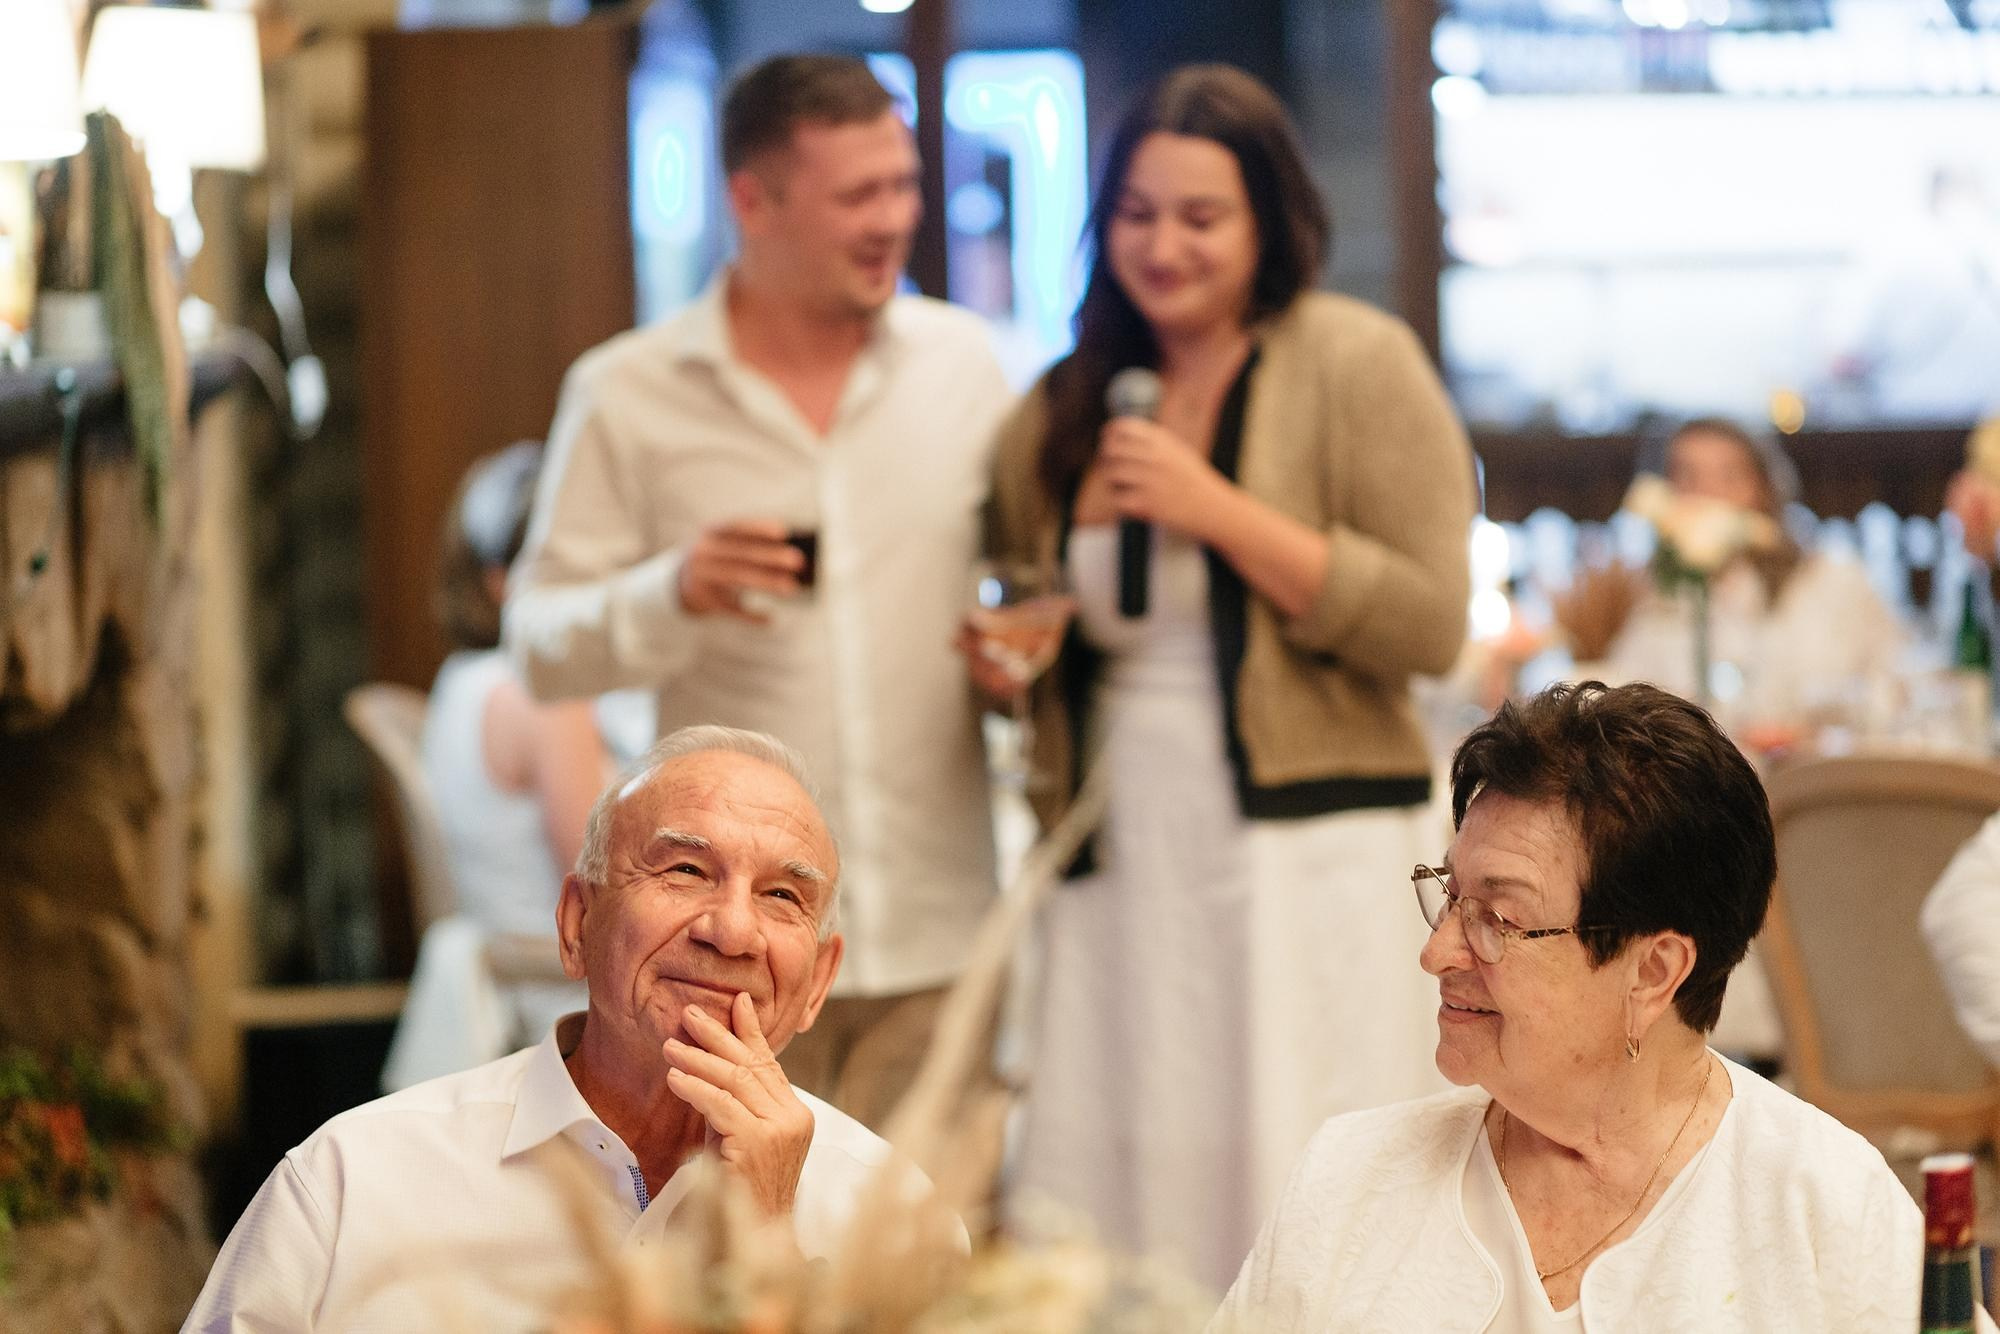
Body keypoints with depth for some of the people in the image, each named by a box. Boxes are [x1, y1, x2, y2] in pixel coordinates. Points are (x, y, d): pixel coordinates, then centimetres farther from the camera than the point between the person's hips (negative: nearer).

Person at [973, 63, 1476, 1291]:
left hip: (1309, 861, -5)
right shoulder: (1064, 410, 14)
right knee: (1105, 1241, 2)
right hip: (1123, 872, 5)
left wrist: (1218, 511, -13)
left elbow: (1429, 625, -9)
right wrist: (1002, 661, 4)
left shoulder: (1354, 363, -1)